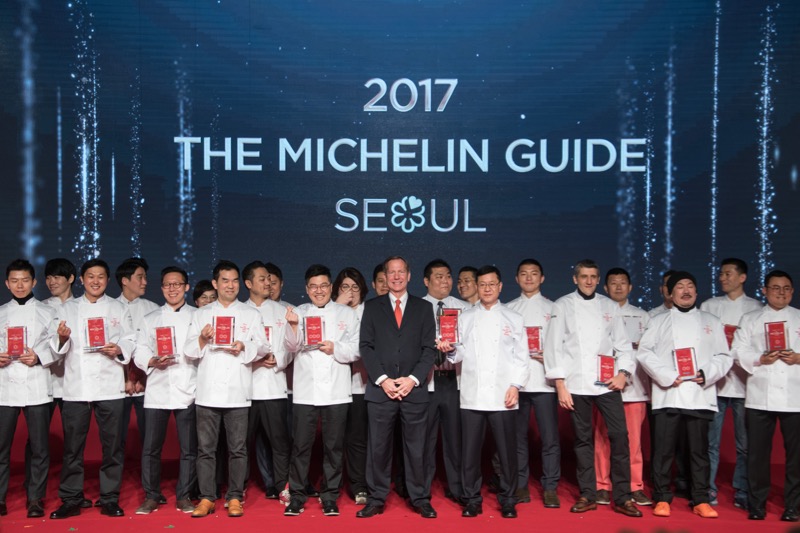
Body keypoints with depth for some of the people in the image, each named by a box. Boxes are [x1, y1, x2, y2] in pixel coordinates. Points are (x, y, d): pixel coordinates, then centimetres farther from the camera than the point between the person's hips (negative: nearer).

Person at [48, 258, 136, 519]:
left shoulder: (119, 308, 12)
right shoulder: (67, 308, 12)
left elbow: (130, 341, 7)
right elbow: (57, 348, 6)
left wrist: (119, 350, -13)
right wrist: (61, 338, -15)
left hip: (110, 387, 0)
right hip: (75, 387, 0)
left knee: (112, 445, 2)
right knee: (72, 446, 3)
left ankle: (110, 499, 13)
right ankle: (70, 500, 14)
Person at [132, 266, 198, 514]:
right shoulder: (150, 319, 14)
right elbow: (140, 352, 7)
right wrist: (154, 362, -12)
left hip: (188, 390, -1)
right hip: (157, 390, 1)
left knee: (189, 448, 2)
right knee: (151, 447, 2)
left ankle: (184, 496, 15)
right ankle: (151, 496, 17)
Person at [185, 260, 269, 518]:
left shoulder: (251, 314, 11)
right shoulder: (200, 314, 14)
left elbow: (263, 347, 5)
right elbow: (189, 350, 9)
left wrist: (244, 347, -13)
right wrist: (202, 339, -10)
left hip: (237, 392, -1)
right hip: (208, 391, 1)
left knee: (237, 448, 2)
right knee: (206, 447, 4)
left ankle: (235, 498, 11)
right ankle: (206, 498, 13)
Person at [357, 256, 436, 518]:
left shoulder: (423, 307, 10)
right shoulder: (372, 307, 9)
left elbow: (429, 348, 4)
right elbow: (366, 346, 2)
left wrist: (413, 379, -9)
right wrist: (382, 379, -9)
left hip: (414, 389, 0)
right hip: (380, 389, 0)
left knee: (415, 447, 5)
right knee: (378, 447, 3)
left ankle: (419, 499, 16)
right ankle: (376, 499, 13)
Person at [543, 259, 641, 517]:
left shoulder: (609, 306, 11)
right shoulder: (563, 306, 4)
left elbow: (622, 343, 11)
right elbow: (554, 346, -1)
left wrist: (623, 373, -4)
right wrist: (560, 385, -7)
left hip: (607, 383, 2)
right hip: (577, 384, -1)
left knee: (619, 435, -4)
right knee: (583, 439, 5)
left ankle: (622, 497, 5)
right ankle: (587, 495, 16)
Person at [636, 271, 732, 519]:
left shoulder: (711, 321, 16)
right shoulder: (659, 321, 11)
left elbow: (724, 356, 10)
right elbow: (644, 352, 0)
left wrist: (707, 373, -9)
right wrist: (666, 376, -12)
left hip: (700, 395, 1)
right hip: (667, 395, -1)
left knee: (699, 449, 4)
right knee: (663, 449, -1)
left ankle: (701, 500, 14)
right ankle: (662, 499, 8)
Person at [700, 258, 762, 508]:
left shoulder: (756, 307, 8)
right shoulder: (709, 306, 11)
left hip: (743, 383, -1)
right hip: (714, 381, 1)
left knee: (744, 442, 3)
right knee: (711, 440, 2)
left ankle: (742, 492, 13)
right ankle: (708, 490, 11)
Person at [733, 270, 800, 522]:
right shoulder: (750, 319, 11)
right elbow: (739, 351, 2)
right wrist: (760, 359, -13)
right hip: (760, 396, 0)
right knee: (757, 452, 2)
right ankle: (756, 505, 13)